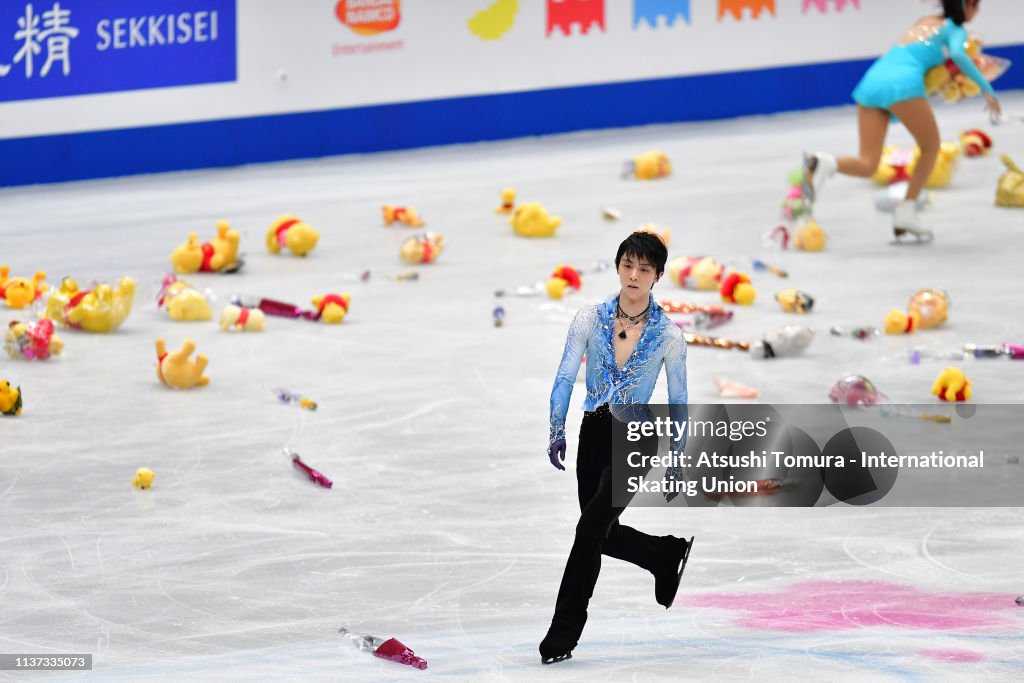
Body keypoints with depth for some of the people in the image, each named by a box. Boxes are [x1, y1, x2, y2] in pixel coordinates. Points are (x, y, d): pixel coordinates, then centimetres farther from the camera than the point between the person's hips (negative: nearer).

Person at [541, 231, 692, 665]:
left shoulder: (668, 335, -7)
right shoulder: (591, 319, -3)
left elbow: (678, 402, 1)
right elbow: (565, 377, -6)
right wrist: (556, 431, -19)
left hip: (636, 437, -4)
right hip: (594, 433, 4)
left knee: (591, 527, -16)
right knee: (605, 535, 12)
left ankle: (563, 632, -9)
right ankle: (670, 554, 43)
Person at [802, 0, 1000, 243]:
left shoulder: (925, 22, 32)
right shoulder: (955, 29, 12)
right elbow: (957, 54, -9)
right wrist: (987, 88, -5)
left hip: (871, 82, 6)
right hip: (903, 83, -6)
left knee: (867, 166, 2)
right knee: (931, 146, 17)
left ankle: (823, 163, -27)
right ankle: (906, 213, 9)